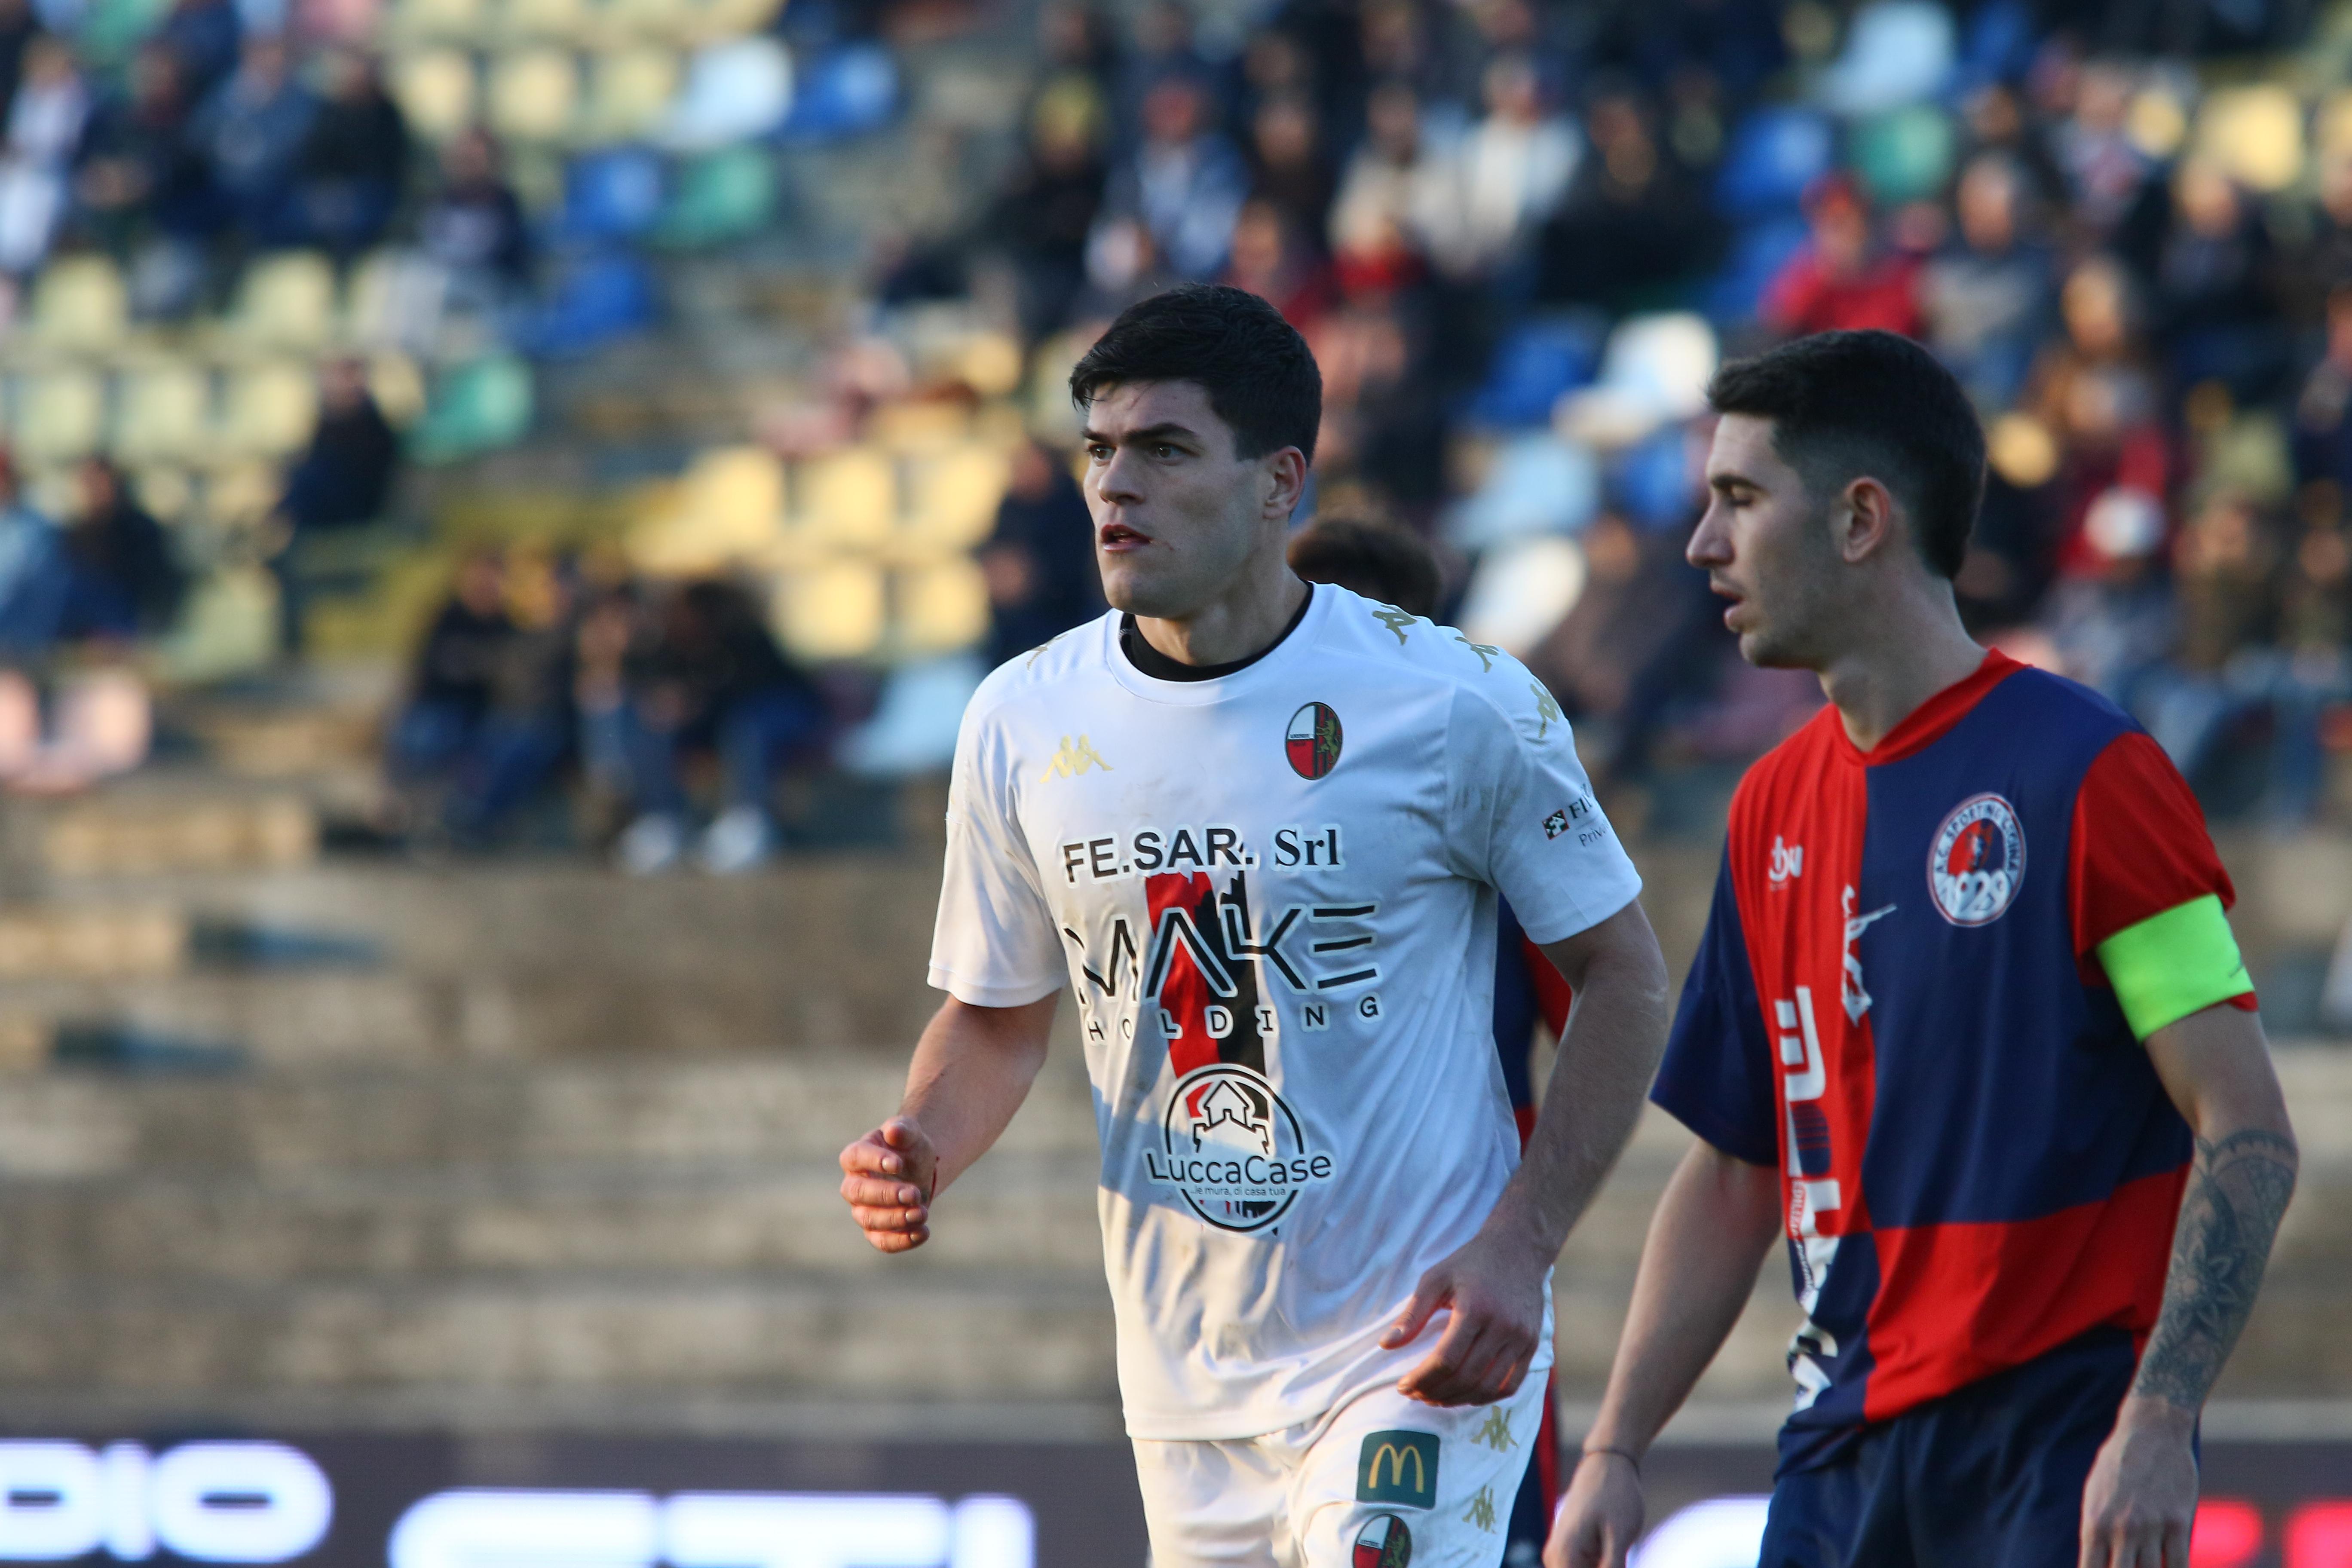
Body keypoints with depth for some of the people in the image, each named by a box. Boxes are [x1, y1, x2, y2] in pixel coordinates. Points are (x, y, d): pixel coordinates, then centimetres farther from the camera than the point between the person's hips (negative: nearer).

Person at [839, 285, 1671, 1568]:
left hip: (1415, 1360, -5)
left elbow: (1620, 977, -2)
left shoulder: (1457, 703, -10)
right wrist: (920, 1152, -7)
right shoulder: (1022, 724, 1)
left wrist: (1519, 1247, -12)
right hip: (1188, 1387, 5)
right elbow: (996, 1014, 14)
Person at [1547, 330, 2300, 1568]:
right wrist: (1615, 1452, 11)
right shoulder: (1777, 809, 13)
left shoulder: (2081, 774, -8)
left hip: (2059, 1458, -6)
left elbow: (2249, 1138, -11)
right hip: (1842, 1456, 6)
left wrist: (2157, 1425, -20)